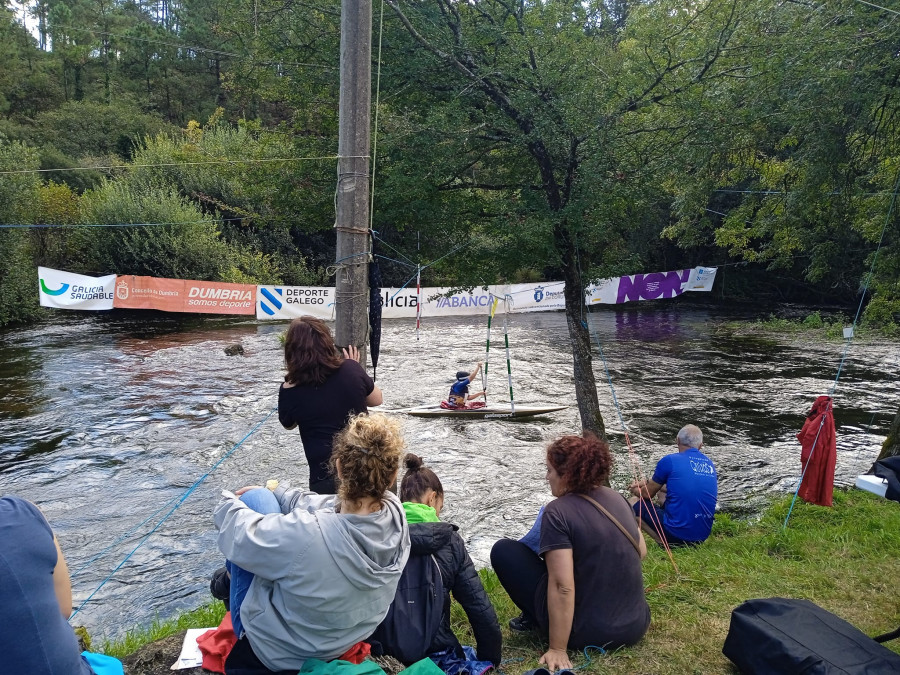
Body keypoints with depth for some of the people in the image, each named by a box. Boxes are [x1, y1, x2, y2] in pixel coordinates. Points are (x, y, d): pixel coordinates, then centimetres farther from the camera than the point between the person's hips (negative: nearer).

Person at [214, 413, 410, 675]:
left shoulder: (306, 533, -42)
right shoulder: (395, 510, -24)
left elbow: (239, 535, -22)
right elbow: (337, 506, -4)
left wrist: (230, 505, 1)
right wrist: (275, 494, 8)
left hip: (277, 650, -5)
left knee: (255, 498, 0)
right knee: (268, 496, 17)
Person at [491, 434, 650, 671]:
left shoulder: (557, 511, -20)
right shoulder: (616, 498, 1)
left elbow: (562, 586, -25)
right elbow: (641, 552, 14)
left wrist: (557, 649, -19)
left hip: (586, 632, -7)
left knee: (503, 550, 3)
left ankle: (534, 619, 15)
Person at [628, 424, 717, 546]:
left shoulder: (669, 460, -8)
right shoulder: (710, 464, 10)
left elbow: (647, 494, 5)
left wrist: (635, 490, 28)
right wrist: (646, 483, 30)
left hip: (677, 535, -7)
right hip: (703, 536, 7)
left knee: (633, 502, 13)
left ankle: (664, 542, -3)